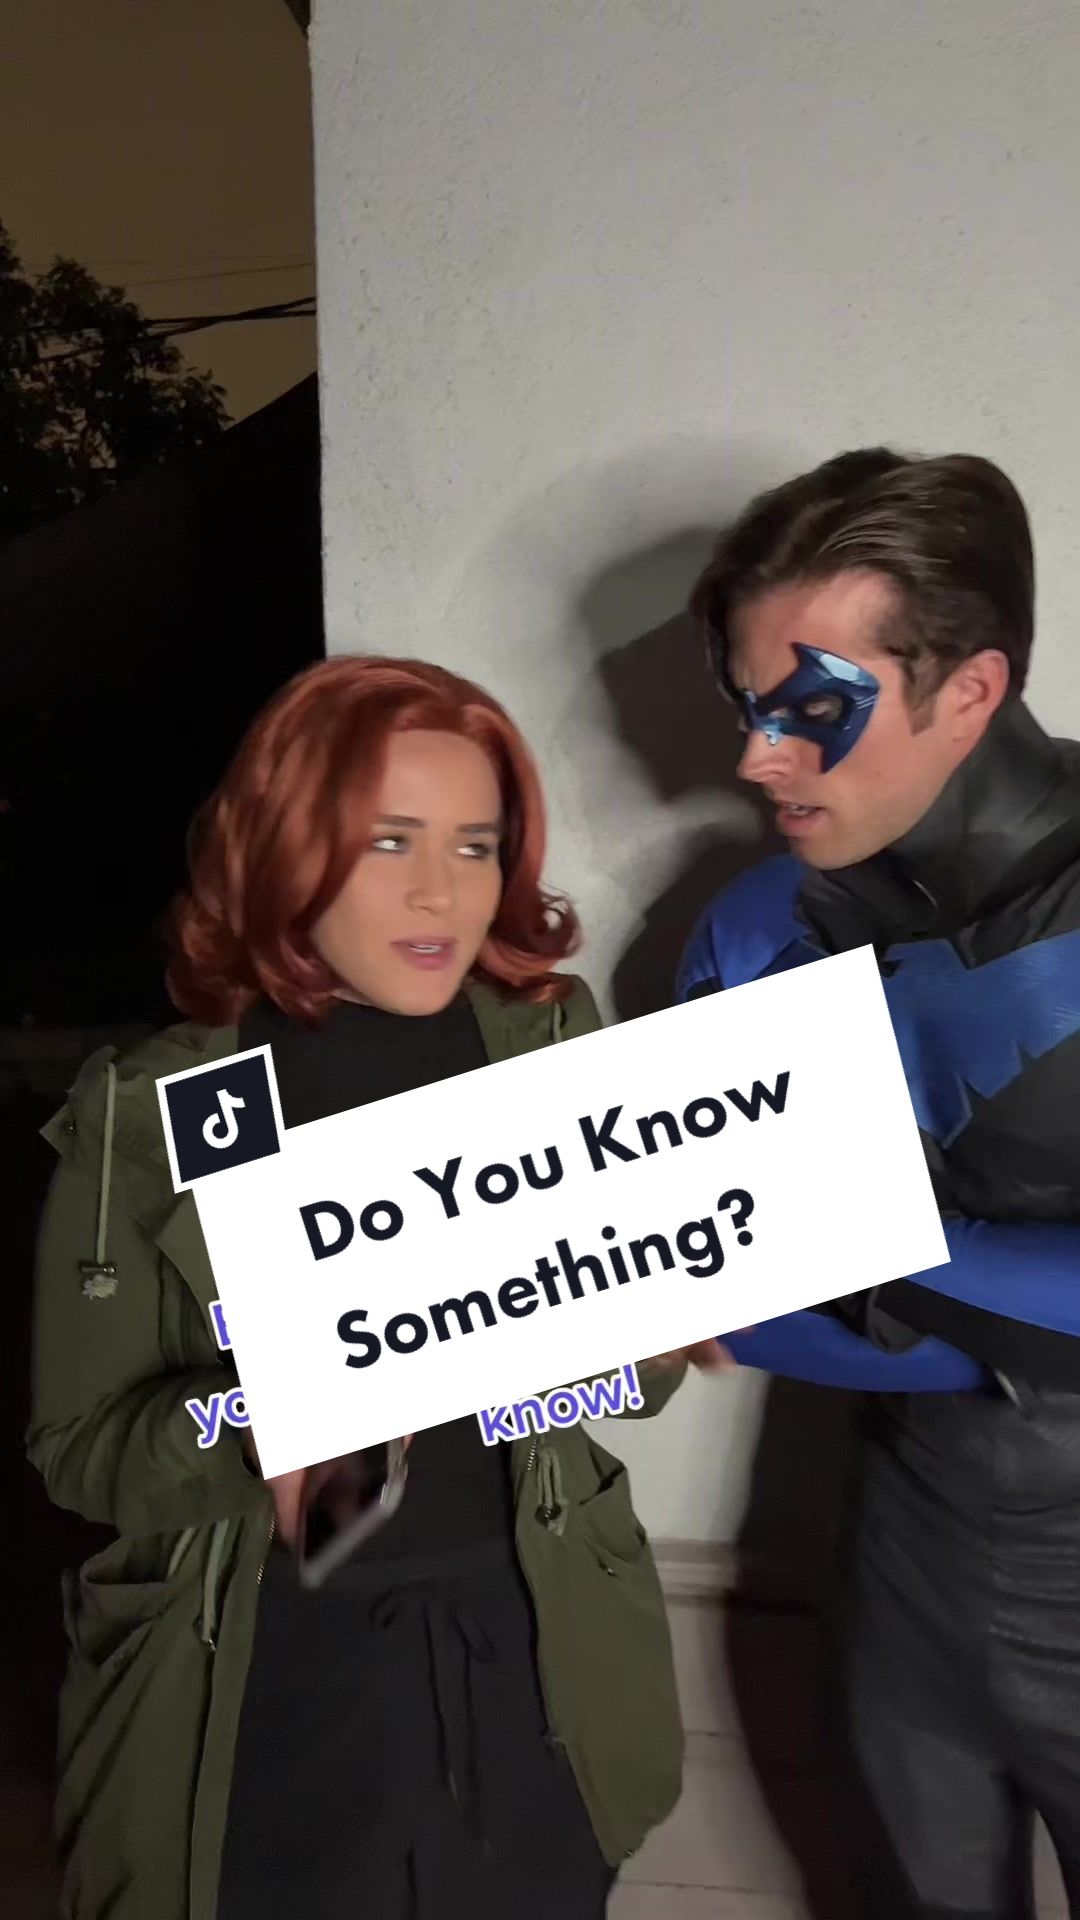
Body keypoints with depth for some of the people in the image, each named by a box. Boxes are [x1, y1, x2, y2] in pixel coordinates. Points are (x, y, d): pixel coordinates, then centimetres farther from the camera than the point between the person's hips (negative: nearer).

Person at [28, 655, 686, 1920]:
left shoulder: (558, 1060, -5)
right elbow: (77, 1440, -6)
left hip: (528, 1674, 2)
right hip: (262, 1695, -2)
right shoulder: (144, 1117, -11)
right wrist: (249, 1433, -25)